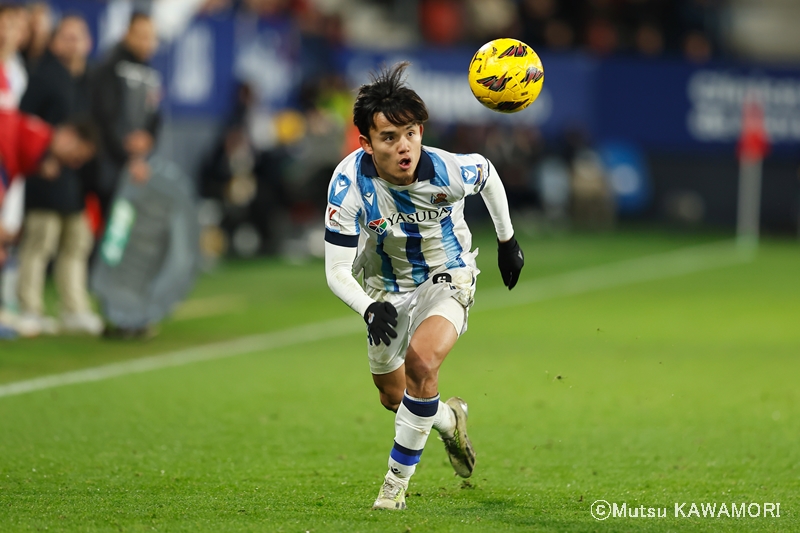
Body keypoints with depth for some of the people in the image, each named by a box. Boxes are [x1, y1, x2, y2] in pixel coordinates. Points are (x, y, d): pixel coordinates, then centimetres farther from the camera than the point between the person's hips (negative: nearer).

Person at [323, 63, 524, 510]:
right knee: (394, 397, 18)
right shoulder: (350, 183, -30)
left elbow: (487, 172, -2)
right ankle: (450, 419, 55)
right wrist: (369, 309, -45)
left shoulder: (450, 171, -29)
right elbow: (337, 271, -25)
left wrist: (507, 240, 9)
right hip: (388, 290, 2)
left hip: (448, 277, -2)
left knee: (421, 359, -31)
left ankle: (399, 477, -12)